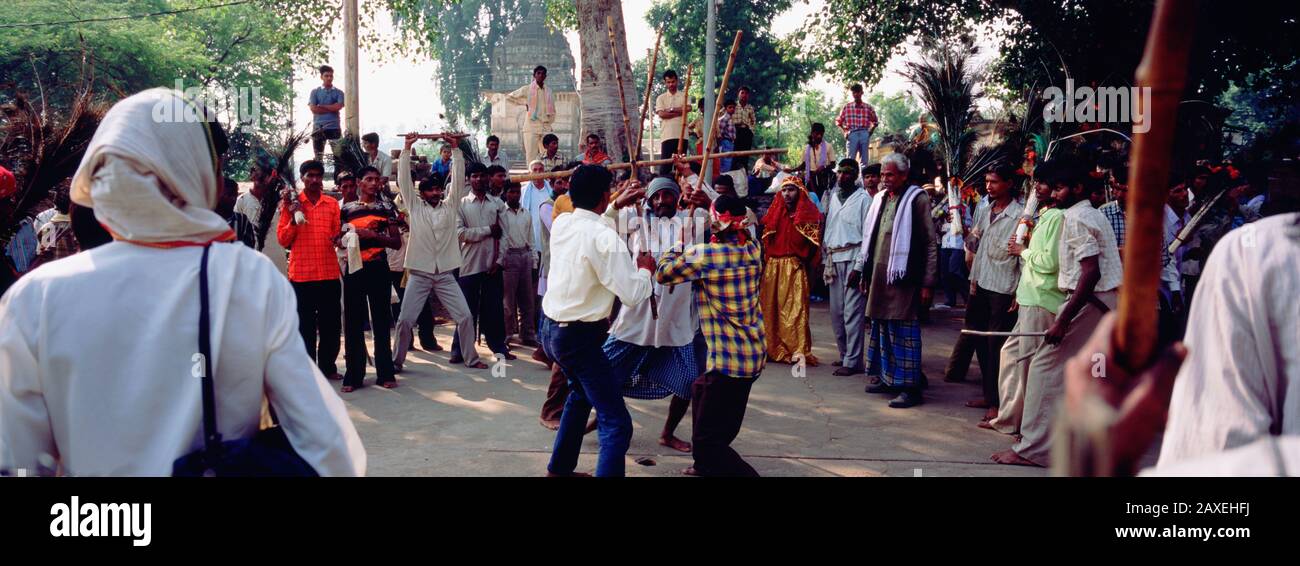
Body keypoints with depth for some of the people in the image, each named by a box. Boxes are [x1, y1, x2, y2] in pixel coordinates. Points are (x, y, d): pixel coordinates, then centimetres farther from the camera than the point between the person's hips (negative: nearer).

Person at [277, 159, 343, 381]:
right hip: (301, 273, -2)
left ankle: (328, 366, 19)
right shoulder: (291, 203, 3)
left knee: (331, 324, 7)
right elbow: (282, 239, 1)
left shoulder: (332, 203, 10)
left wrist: (339, 237, -6)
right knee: (305, 325, 3)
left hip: (329, 273, 2)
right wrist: (293, 217, -13)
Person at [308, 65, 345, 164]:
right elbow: (313, 108, -6)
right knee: (318, 156, 5)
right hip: (318, 128, 0)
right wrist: (332, 109, -6)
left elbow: (338, 106, -8)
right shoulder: (315, 92, 7)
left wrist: (322, 106, -3)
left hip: (334, 127, 0)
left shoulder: (339, 92, 8)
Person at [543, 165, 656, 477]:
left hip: (555, 331, 9)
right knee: (617, 423, -9)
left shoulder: (561, 223, 4)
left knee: (581, 394, 33)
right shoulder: (605, 237, -20)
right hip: (581, 337, -9)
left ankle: (560, 468, 45)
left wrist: (618, 204, 35)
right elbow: (632, 294, -21)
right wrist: (645, 269, -2)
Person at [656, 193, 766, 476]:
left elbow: (662, 273, -5)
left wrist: (678, 248, 12)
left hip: (730, 358, -9)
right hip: (754, 352, 9)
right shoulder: (753, 249, 2)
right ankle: (707, 464, 44)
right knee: (700, 390, 33)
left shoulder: (704, 254, -18)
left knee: (708, 440, -3)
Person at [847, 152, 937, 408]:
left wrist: (928, 282, -11)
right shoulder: (880, 198, 15)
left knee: (904, 330, -5)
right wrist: (860, 268, 18)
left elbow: (930, 243, -8)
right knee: (882, 327, 12)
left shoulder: (917, 199, -6)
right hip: (878, 275, 7)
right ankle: (888, 378, 24)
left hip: (902, 277, -7)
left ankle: (910, 386, 1)